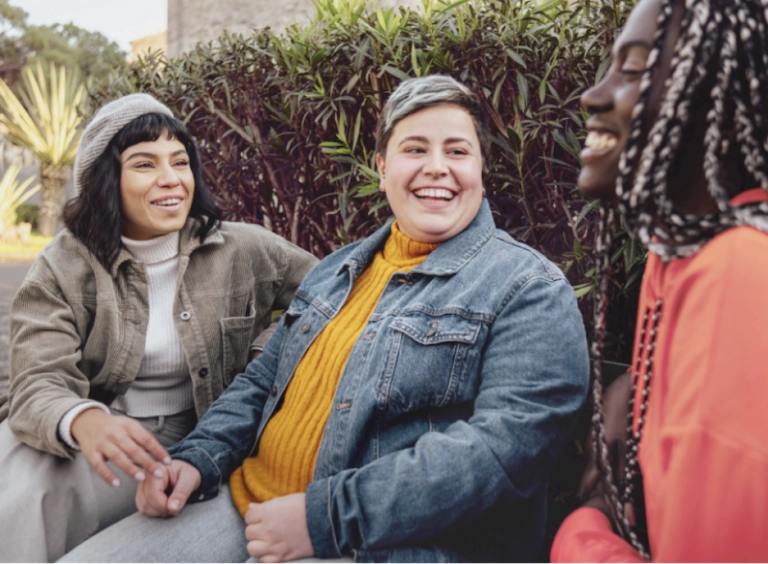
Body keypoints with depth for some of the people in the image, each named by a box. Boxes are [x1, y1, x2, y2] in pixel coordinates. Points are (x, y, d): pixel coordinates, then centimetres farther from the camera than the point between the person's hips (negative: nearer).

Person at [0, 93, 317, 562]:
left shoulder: (244, 251, -3)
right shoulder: (65, 267, -6)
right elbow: (40, 384, -17)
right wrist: (83, 422, -42)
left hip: (185, 447, 1)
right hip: (81, 438, 0)